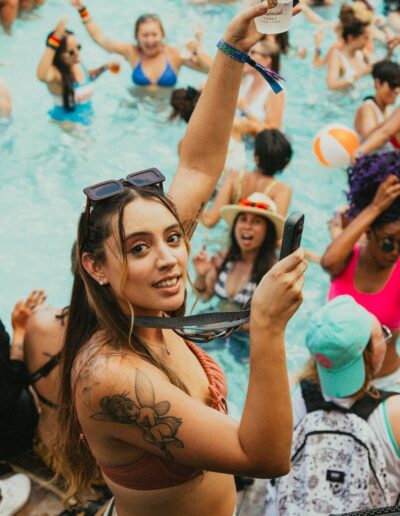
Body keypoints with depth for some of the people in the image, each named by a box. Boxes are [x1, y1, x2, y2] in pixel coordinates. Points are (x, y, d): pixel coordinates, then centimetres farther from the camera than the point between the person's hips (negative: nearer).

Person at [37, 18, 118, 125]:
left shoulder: (78, 64, -2)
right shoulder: (56, 73, -23)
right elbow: (42, 75, -50)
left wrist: (104, 68, 8)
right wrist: (55, 40, -52)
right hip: (67, 122, -7)